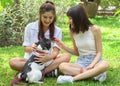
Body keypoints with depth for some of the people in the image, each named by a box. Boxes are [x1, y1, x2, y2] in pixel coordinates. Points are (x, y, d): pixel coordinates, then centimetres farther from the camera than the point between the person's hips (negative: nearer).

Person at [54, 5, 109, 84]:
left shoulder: (95, 29, -9)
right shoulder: (73, 32, 4)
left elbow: (99, 52, -6)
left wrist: (92, 65, -23)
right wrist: (64, 47, -2)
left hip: (95, 60, -3)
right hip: (81, 62, 3)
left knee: (105, 64, -39)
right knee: (62, 66, -27)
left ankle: (72, 78, -38)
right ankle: (95, 73, -32)